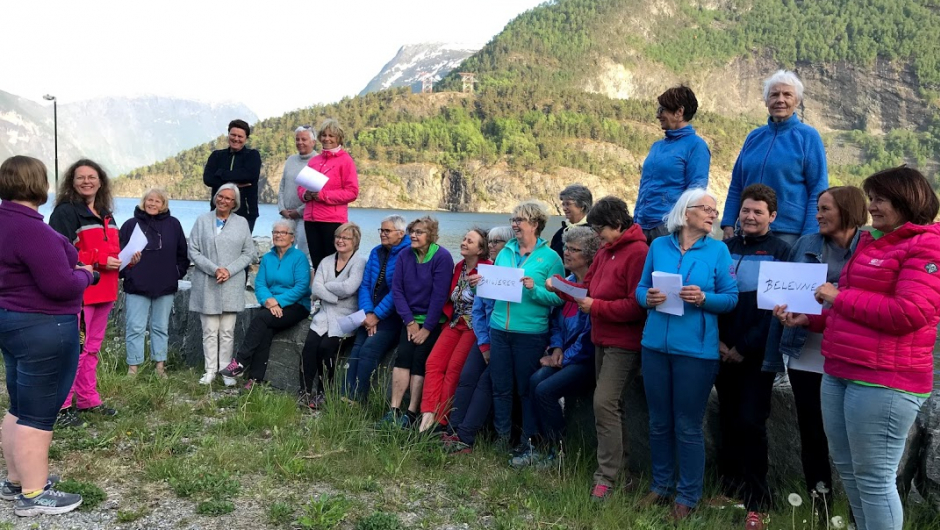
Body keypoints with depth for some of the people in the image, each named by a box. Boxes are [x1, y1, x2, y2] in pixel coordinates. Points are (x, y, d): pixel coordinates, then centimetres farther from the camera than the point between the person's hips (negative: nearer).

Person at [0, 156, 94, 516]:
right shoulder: (31, 229, -23)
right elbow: (61, 286, -25)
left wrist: (71, 268, 8)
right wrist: (85, 275, -7)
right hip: (43, 329, -10)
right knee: (38, 414, -1)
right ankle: (34, 495, 8)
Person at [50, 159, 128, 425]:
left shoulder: (106, 215, 17)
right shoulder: (65, 212, -9)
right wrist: (99, 260, -21)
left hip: (104, 292, 8)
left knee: (92, 348, 16)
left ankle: (88, 399, 26)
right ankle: (60, 406, 0)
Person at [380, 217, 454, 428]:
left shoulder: (442, 257, -13)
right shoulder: (405, 256, 2)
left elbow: (439, 295, -16)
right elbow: (397, 289, 0)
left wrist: (427, 328, -15)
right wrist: (409, 321, -9)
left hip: (433, 321, -4)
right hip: (411, 319, 4)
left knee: (419, 360, -12)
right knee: (402, 356, -10)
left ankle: (411, 413, -8)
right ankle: (394, 410, -9)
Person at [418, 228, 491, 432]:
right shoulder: (459, 267, 13)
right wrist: (449, 317, 9)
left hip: (474, 326, -7)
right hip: (455, 323, 7)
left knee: (454, 368, -14)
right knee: (433, 363, -8)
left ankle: (442, 421, -7)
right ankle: (428, 414, -12)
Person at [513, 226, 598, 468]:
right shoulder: (567, 282, 12)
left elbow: (591, 333, -18)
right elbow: (556, 321, 18)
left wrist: (565, 358, -12)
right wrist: (557, 347, 1)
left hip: (586, 359, -7)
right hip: (564, 355, 7)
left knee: (545, 390, -21)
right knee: (535, 381, -17)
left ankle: (557, 451, 0)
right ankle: (536, 446, -10)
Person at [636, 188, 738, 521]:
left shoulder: (718, 250, -1)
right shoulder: (658, 246, 6)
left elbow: (731, 298, -3)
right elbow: (640, 288, 9)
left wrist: (704, 298, -21)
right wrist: (648, 298, -12)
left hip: (696, 349, -3)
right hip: (655, 344, 3)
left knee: (688, 426, 4)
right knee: (659, 422, 13)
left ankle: (688, 496, 19)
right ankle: (660, 485, 30)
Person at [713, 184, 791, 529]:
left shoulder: (780, 252, -1)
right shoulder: (725, 249, 9)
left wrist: (745, 347, -12)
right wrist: (718, 341, -5)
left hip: (757, 355, -3)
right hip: (724, 352, 4)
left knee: (751, 423, -6)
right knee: (728, 422, 10)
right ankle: (729, 490, 24)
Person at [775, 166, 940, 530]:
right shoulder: (870, 243, 18)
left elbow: (908, 312, -21)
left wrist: (840, 297, -13)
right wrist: (807, 319, 13)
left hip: (884, 380, -9)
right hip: (840, 372, 9)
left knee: (874, 478, -2)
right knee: (847, 469, 17)